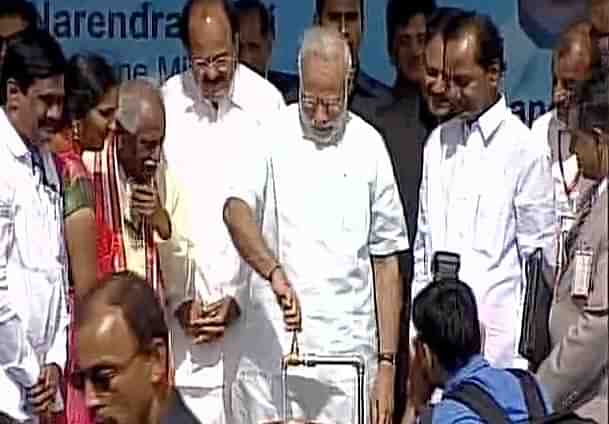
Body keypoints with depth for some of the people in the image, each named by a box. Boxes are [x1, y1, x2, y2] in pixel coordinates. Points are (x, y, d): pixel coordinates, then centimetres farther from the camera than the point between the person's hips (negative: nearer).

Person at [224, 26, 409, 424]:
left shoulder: (368, 147, 7)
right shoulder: (272, 136, 2)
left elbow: (386, 262, 8)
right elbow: (236, 211, -15)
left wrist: (387, 362, 4)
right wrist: (274, 272, -33)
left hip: (348, 359, 1)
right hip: (271, 357, -1)